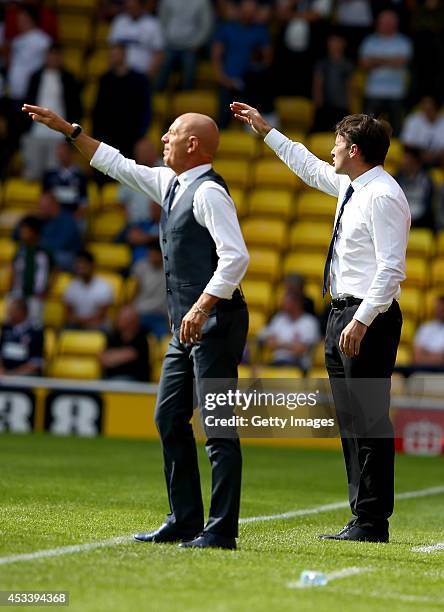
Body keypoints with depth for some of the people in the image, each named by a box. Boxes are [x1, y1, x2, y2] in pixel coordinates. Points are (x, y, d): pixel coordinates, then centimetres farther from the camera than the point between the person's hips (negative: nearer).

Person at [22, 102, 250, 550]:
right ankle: (185, 521, 19)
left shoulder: (208, 192, -14)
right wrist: (69, 130, 26)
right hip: (187, 325, 10)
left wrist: (201, 307, -28)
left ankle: (221, 530, -7)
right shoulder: (170, 183, 14)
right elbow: (117, 165, 27)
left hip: (213, 322, -10)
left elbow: (235, 256, -23)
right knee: (169, 418, 12)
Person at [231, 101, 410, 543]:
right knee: (350, 421, 12)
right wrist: (265, 131, 36)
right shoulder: (351, 186, 13)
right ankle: (363, 515, 17)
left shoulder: (382, 196, -16)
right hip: (343, 313, 10)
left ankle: (372, 523, -5)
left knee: (369, 420, -8)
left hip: (368, 318, -10)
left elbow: (390, 267, -22)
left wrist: (362, 320, -26)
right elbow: (309, 167, 33)